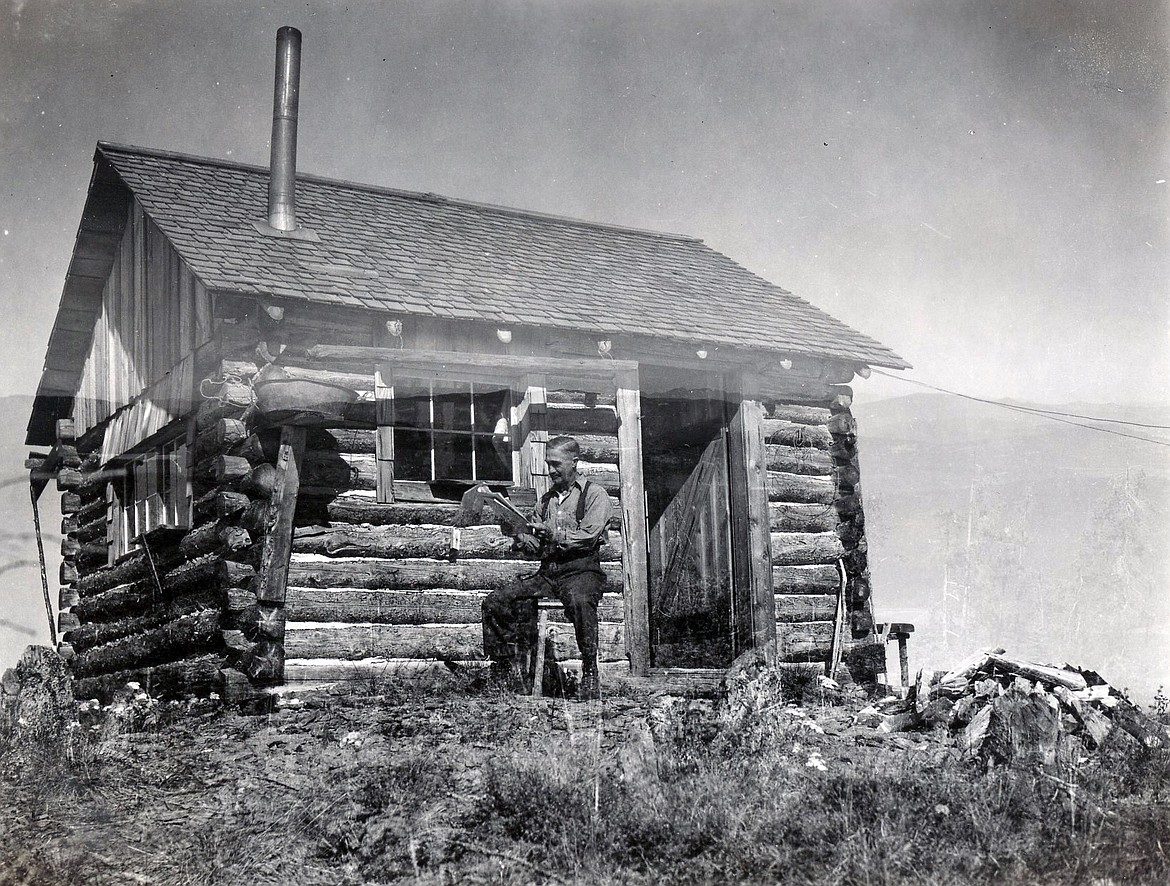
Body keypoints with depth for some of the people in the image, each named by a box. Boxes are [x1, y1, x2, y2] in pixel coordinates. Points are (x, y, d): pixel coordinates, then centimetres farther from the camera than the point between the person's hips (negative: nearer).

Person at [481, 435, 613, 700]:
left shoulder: (594, 494, 2)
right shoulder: (546, 499, 21)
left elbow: (588, 537, -12)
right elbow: (536, 545, 19)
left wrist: (554, 535, -21)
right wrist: (521, 540, -4)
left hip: (582, 571, -6)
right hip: (547, 573, 6)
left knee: (579, 600, -40)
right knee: (495, 601, -11)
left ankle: (590, 674, -31)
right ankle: (504, 667, -1)